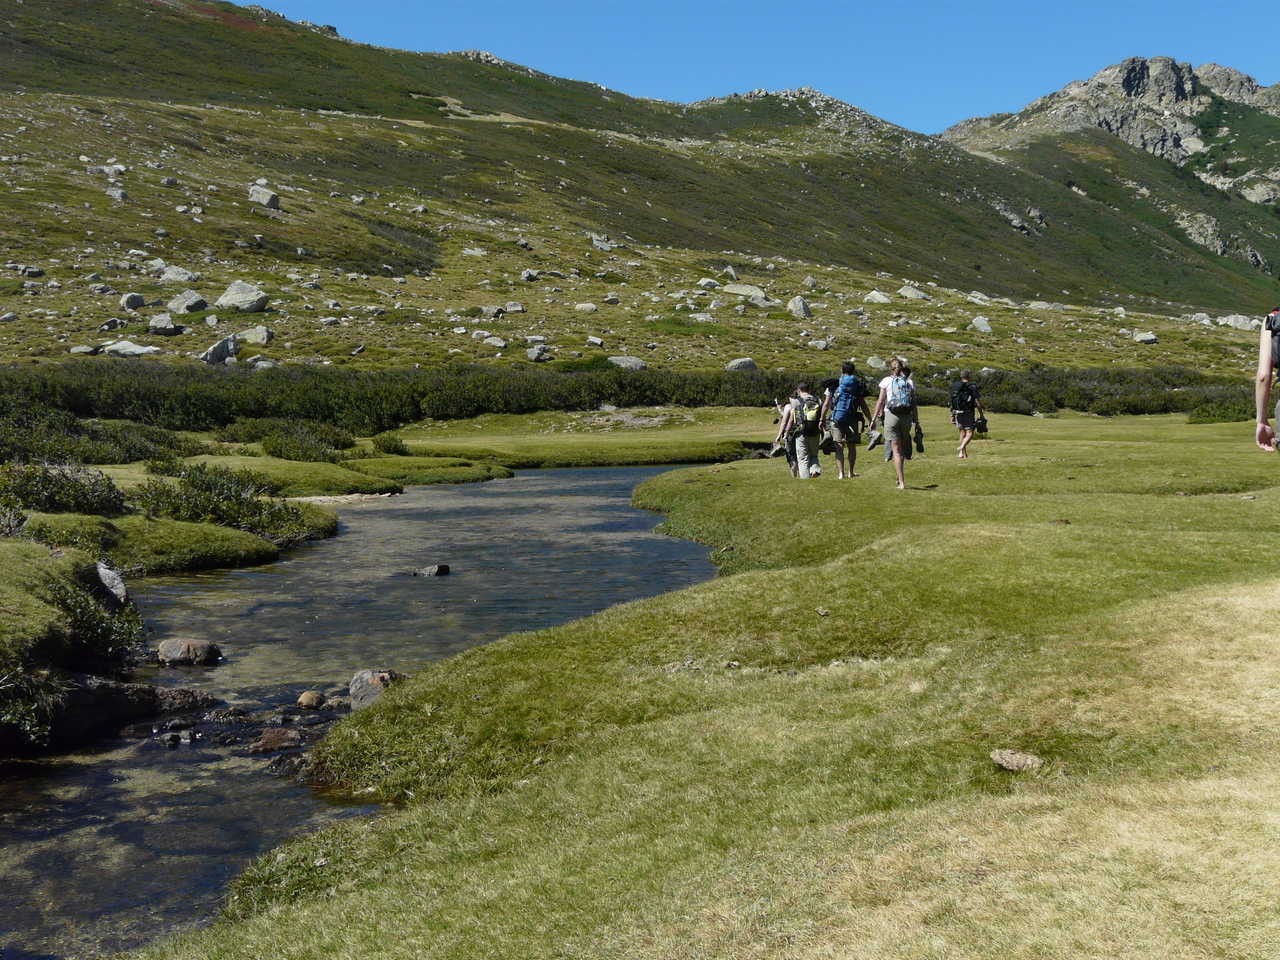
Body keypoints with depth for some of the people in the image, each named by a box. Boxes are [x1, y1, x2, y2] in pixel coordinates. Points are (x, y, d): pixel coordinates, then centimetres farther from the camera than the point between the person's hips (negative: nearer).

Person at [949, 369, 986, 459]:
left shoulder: (954, 386, 7)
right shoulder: (972, 387, -9)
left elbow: (952, 402, 10)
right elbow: (978, 402, -12)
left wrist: (952, 415, 15)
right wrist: (981, 414, -5)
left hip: (957, 412, 6)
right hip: (968, 413, -6)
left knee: (962, 433, 15)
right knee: (969, 433, -3)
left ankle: (964, 454, 16)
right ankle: (961, 448, -26)